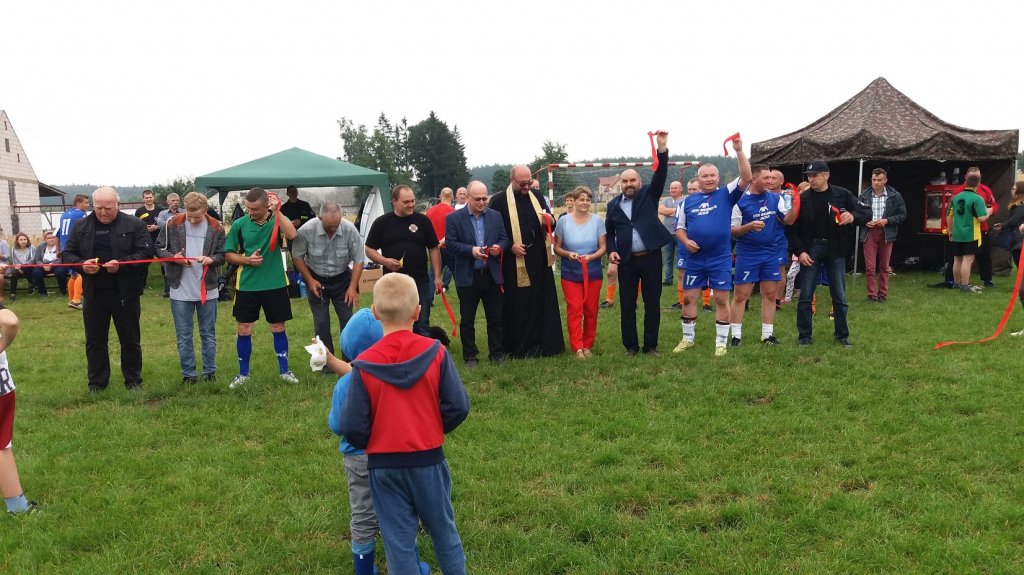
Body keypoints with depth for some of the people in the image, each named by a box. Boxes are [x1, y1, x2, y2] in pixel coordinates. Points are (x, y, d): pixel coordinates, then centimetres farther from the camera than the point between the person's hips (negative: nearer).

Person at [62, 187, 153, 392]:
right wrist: (81, 264, -14)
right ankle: (97, 382, 23)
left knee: (130, 340, 8)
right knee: (95, 340, 11)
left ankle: (133, 380, 22)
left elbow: (146, 252, -10)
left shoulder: (134, 225, -5)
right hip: (94, 293, 3)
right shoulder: (81, 227, 5)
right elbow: (67, 254, 7)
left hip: (125, 293, -3)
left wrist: (122, 264, -23)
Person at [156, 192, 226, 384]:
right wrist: (173, 257, -17)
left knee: (208, 334, 11)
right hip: (180, 291, 0)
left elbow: (223, 255, 3)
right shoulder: (172, 224, -5)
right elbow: (158, 249, 2)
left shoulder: (215, 228, -3)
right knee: (184, 337, 7)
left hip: (207, 290, 0)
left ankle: (210, 372, 21)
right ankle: (188, 374, 18)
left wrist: (211, 259, -19)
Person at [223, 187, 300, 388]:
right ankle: (243, 373, 22)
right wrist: (247, 260, -13)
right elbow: (228, 254, 3)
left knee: (278, 328, 10)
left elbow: (291, 234, -26)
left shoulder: (277, 220, -5)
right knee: (244, 330, 7)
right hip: (247, 285, 1)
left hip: (275, 284, -1)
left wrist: (276, 211, -25)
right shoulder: (239, 224, -3)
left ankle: (284, 370, 24)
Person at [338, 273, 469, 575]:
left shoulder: (364, 366, -14)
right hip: (428, 459, 1)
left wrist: (371, 445, 10)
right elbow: (458, 406, -9)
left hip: (384, 465, -1)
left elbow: (352, 427, -11)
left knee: (399, 540, 12)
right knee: (444, 530, 20)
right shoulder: (435, 352, -12)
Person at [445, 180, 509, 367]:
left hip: (492, 275, 3)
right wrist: (471, 250, -23)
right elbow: (451, 244, -9)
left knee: (495, 318, 10)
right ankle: (470, 356, 17)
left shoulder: (496, 216, 7)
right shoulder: (454, 218, -3)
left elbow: (505, 239, 7)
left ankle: (497, 353, 22)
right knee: (467, 320, 6)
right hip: (467, 277, -2)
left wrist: (499, 247, -15)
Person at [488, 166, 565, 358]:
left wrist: (548, 221, -11)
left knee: (543, 302, 7)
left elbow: (551, 223, 13)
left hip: (540, 258, 4)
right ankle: (519, 347, 12)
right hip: (514, 261, -4)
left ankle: (545, 343, 15)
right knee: (518, 305, 2)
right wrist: (510, 246, -14)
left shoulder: (537, 197, 9)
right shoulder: (499, 200, -4)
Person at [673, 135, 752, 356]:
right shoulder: (689, 201, 8)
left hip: (721, 259, -3)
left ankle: (721, 342, 12)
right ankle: (687, 338, 21)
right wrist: (686, 241, -8)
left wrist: (739, 151, -22)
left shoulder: (726, 194, -1)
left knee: (721, 299, 2)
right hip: (694, 258, 3)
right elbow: (679, 227, 12)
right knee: (688, 298, 7)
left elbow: (746, 178, -14)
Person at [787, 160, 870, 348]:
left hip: (835, 249, 0)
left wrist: (853, 216, -21)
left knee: (839, 296, 7)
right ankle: (804, 336, 14)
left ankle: (842, 335, 20)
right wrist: (799, 251, -10)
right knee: (806, 295, 3)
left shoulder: (842, 195, -2)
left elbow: (867, 212, 0)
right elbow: (792, 228, 0)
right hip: (811, 248, 0)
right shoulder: (803, 199, -1)